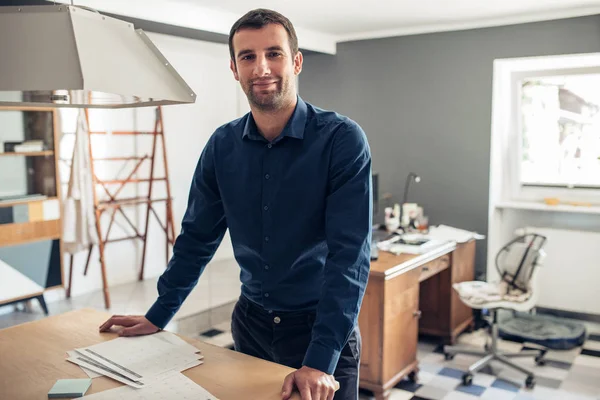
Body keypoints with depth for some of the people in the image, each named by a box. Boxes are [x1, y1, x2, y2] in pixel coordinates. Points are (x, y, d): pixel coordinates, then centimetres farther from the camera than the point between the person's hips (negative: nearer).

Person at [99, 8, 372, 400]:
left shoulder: (342, 139, -17)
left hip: (322, 328, -4)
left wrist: (320, 360, -27)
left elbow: (349, 255, -22)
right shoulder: (223, 146, -3)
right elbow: (197, 238, 6)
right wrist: (158, 316, 8)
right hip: (251, 323, 5)